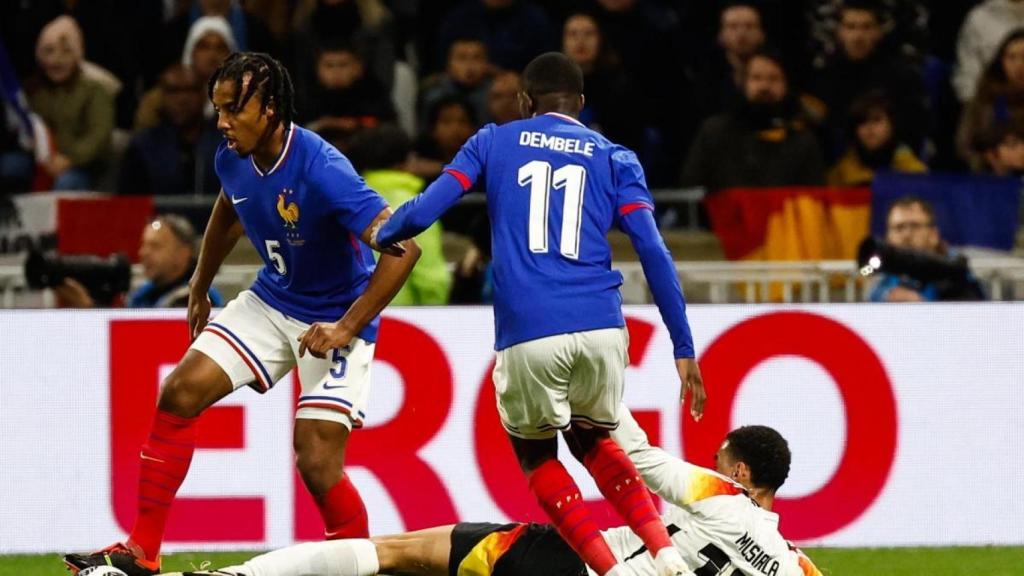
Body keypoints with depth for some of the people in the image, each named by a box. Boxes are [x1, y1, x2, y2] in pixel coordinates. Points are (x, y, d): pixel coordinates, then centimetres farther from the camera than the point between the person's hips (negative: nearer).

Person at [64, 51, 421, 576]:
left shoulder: (322, 171, -30)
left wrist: (346, 329, -32)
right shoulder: (233, 160, -7)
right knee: (180, 392, -4)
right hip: (271, 301, 7)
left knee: (317, 464, -15)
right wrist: (200, 287, 28)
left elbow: (402, 247, -33)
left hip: (334, 320, -7)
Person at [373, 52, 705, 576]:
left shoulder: (493, 143, 15)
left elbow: (422, 212, 5)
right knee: (591, 441, 29)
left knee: (538, 456, 22)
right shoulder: (614, 159, 16)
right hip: (601, 329, 2)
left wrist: (380, 236, 28)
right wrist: (684, 349, 5)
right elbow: (654, 254, 5)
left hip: (528, 336, -2)